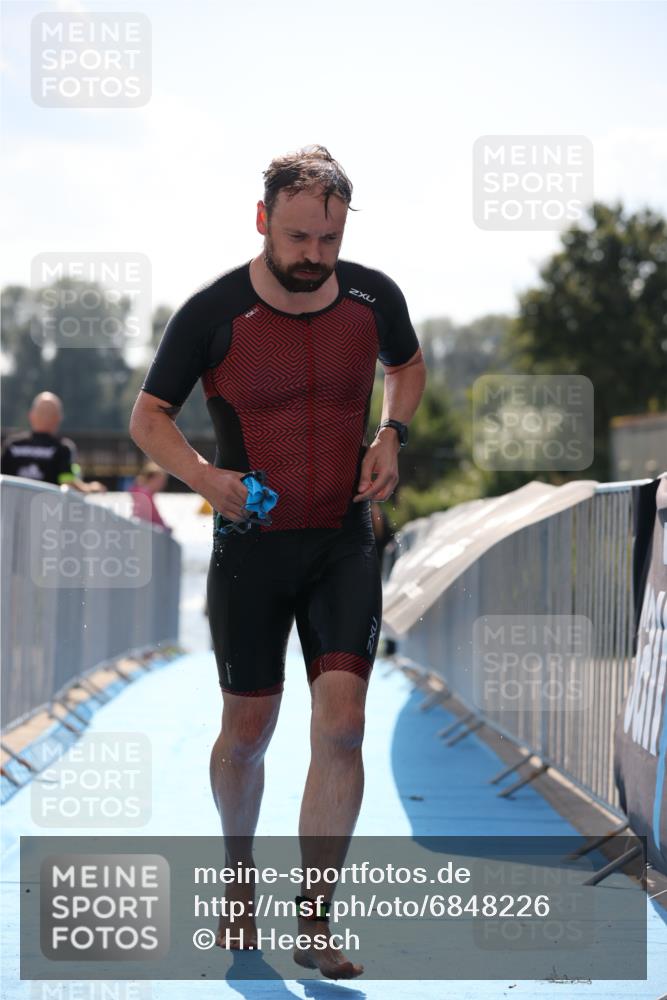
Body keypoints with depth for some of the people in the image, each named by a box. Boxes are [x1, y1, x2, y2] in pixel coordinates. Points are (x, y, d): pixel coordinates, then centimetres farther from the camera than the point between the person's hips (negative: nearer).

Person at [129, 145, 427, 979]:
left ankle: (312, 923, -4)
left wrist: (392, 432, 0)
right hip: (251, 544, -1)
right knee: (247, 731, 9)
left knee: (341, 724, -11)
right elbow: (147, 417, -2)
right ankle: (239, 874, 37)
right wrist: (203, 475, -21)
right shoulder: (213, 313, -11)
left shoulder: (373, 299, -2)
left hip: (345, 543, 2)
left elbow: (407, 365, 20)